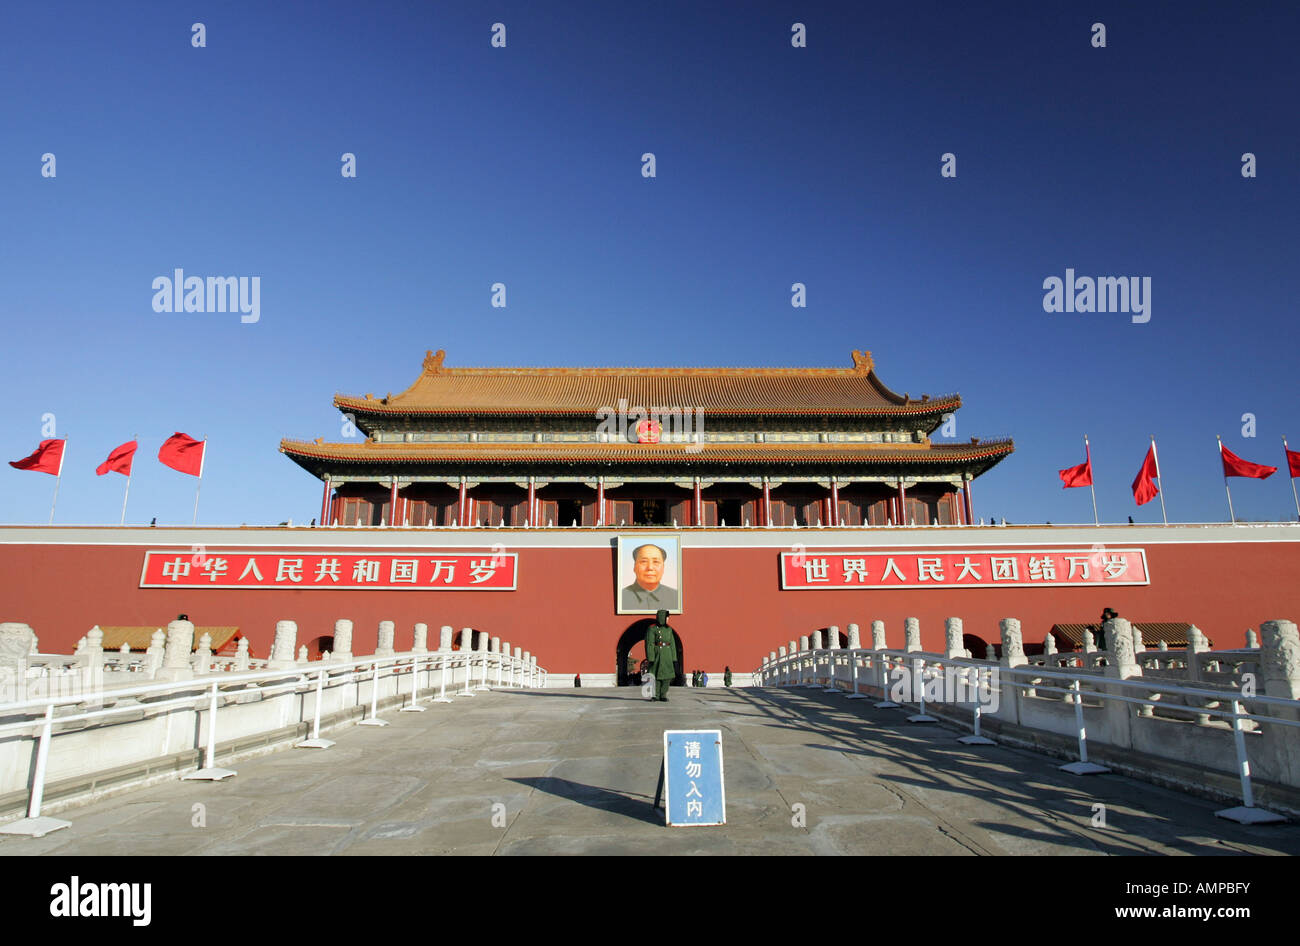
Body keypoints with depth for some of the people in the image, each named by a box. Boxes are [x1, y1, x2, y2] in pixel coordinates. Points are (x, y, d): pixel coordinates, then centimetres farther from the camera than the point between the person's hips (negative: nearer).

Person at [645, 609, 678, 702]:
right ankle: (656, 696, 8)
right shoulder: (652, 629, -6)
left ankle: (663, 695, 11)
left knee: (667, 676, 2)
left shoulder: (669, 629, 12)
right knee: (656, 676, -1)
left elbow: (672, 644, 13)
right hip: (657, 655, -5)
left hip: (667, 656, 5)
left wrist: (674, 658, 8)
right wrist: (650, 659, -15)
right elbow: (649, 644, -10)